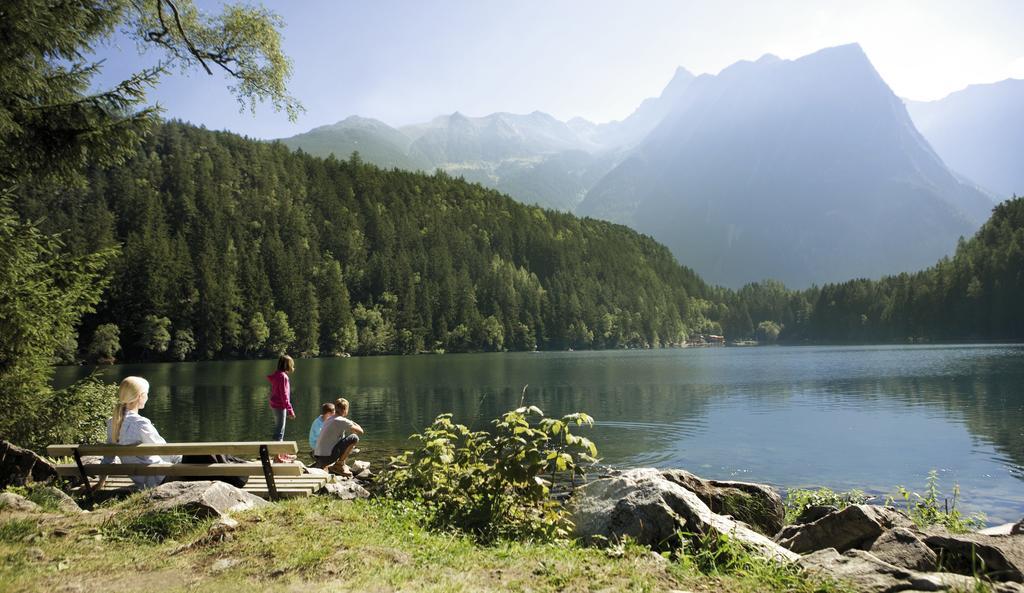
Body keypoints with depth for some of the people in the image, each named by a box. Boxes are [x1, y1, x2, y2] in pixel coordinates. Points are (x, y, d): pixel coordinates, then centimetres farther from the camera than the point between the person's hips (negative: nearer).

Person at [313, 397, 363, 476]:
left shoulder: (329, 420, 17)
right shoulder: (342, 421, -9)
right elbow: (360, 431, -6)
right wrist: (354, 424, 14)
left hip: (317, 457, 9)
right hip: (327, 457, -9)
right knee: (354, 438, -9)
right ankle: (339, 464, -3)